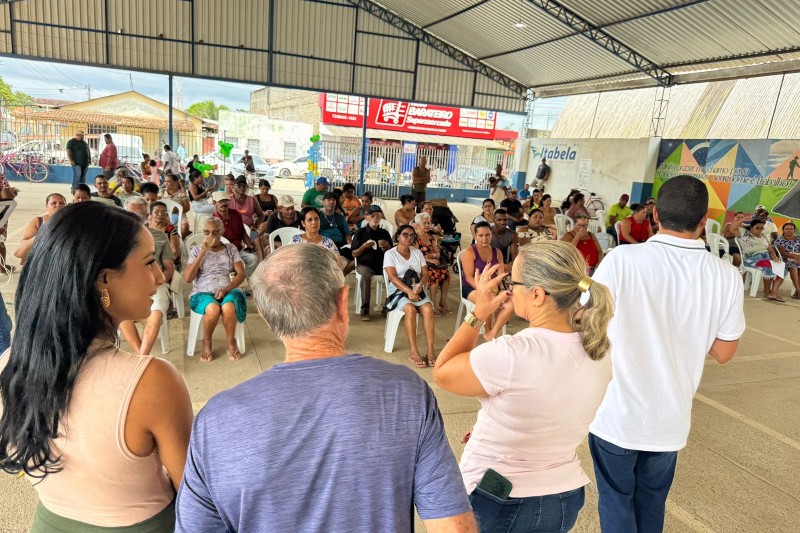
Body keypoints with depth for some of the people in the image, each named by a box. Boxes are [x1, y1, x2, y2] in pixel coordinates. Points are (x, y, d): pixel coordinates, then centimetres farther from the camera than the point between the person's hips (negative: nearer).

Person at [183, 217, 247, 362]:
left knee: (228, 307, -37)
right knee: (213, 308, -37)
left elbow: (241, 274, 4)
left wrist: (225, 289, -14)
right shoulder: (196, 250, 12)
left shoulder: (231, 248, 14)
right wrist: (203, 252, -6)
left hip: (229, 290, 1)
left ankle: (231, 341, -10)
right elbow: (187, 278, -2)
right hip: (203, 292, 0)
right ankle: (206, 343, -9)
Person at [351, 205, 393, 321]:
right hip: (364, 264, -2)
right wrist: (364, 246, -13)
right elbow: (354, 254, 4)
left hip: (382, 265, 2)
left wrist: (387, 246, -5)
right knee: (366, 275, -37)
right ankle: (364, 309, -30)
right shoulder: (360, 232, 7)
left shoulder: (385, 233, 14)